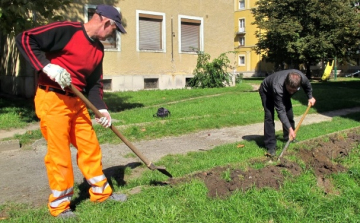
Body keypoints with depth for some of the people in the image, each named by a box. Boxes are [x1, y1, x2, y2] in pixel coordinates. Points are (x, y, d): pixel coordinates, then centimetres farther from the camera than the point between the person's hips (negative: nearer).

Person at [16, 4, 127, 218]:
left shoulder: (99, 49, 11)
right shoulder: (67, 30, -14)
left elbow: (94, 83, 13)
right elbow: (25, 39, -16)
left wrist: (101, 108, 0)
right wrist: (47, 66, -25)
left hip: (77, 102, 8)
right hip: (52, 100, -8)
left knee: (90, 146, 11)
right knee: (59, 152, -2)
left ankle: (101, 192, 27)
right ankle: (59, 204, 15)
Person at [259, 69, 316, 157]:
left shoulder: (302, 77, -33)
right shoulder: (278, 87, -48)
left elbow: (307, 85, -3)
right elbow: (281, 111, -43)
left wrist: (310, 97, 5)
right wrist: (289, 128, -45)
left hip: (284, 93, 6)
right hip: (267, 91, -6)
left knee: (289, 114, 4)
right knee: (269, 116, -19)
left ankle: (289, 138, 26)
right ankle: (270, 146, -14)